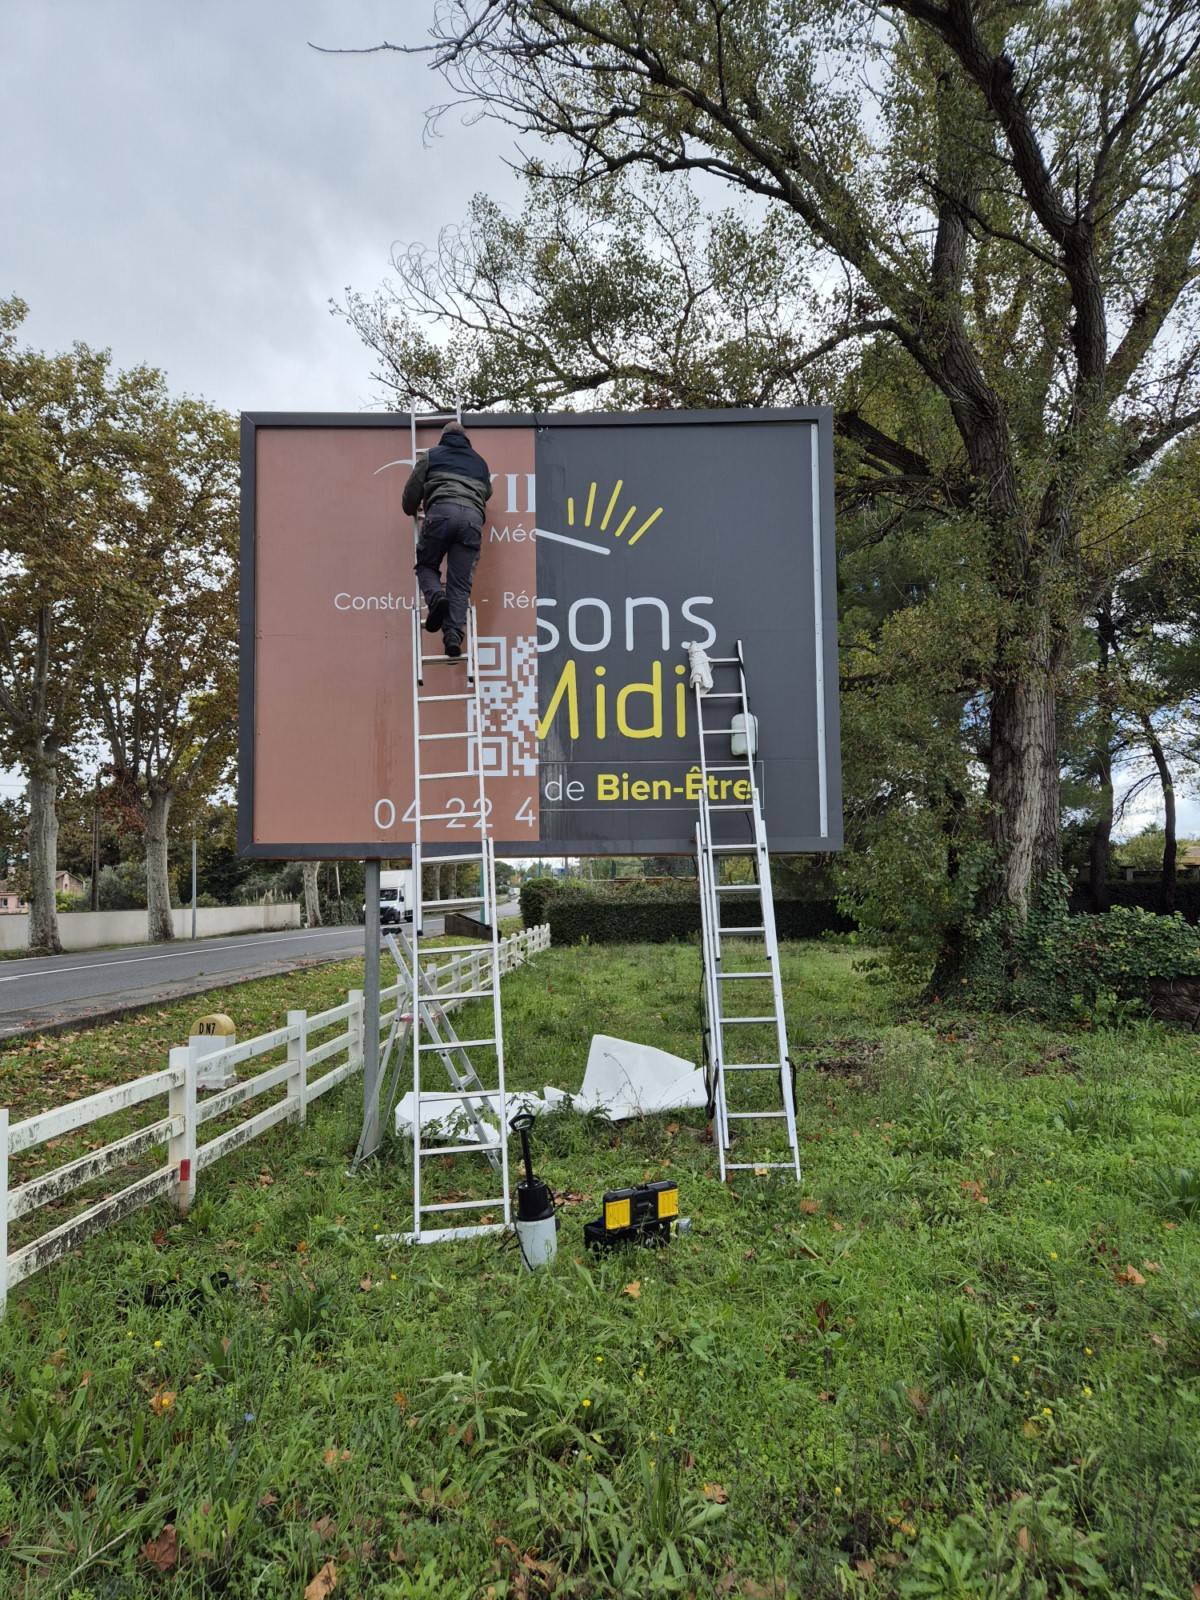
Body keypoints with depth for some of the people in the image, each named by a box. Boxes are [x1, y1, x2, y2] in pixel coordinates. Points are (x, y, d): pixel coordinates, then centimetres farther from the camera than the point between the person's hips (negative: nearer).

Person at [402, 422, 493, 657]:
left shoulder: (432, 455, 25)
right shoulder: (479, 462, 34)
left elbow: (412, 489, 21)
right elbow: (487, 492, 42)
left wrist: (411, 510, 41)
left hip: (441, 511, -2)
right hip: (473, 517, 2)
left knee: (426, 565, 13)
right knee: (460, 583, -1)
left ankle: (436, 597, -18)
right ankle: (454, 636, -17)